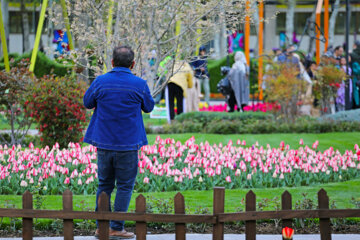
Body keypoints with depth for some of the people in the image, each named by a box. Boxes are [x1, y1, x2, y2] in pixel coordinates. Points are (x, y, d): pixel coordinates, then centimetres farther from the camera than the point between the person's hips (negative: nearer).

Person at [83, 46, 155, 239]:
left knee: (104, 185, 13)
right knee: (124, 186, 5)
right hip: (128, 144, -2)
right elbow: (149, 107, 10)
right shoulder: (139, 85, -7)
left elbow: (87, 103, 12)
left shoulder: (100, 82, -3)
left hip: (104, 143, 2)